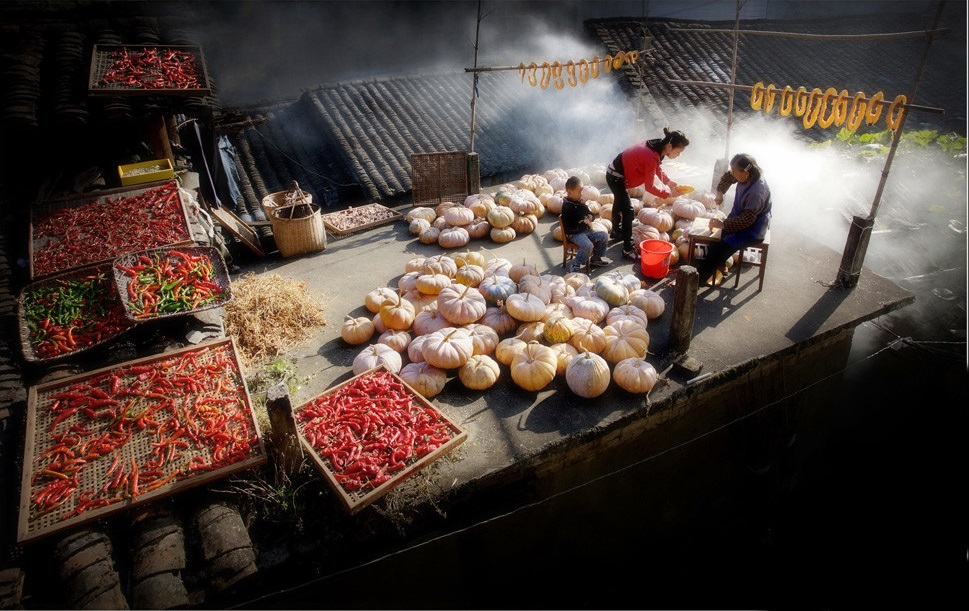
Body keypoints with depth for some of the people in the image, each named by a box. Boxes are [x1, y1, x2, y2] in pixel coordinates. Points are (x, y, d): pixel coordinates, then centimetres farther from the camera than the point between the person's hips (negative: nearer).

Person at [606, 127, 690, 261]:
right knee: (628, 211, -11)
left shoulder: (656, 145, -6)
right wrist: (668, 192, -21)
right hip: (616, 177, -10)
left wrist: (668, 181, 1)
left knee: (620, 203, 29)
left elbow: (657, 168, 11)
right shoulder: (651, 157, -33)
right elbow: (649, 186, -27)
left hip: (615, 173, 10)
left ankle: (616, 232, 52)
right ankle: (628, 249, -6)